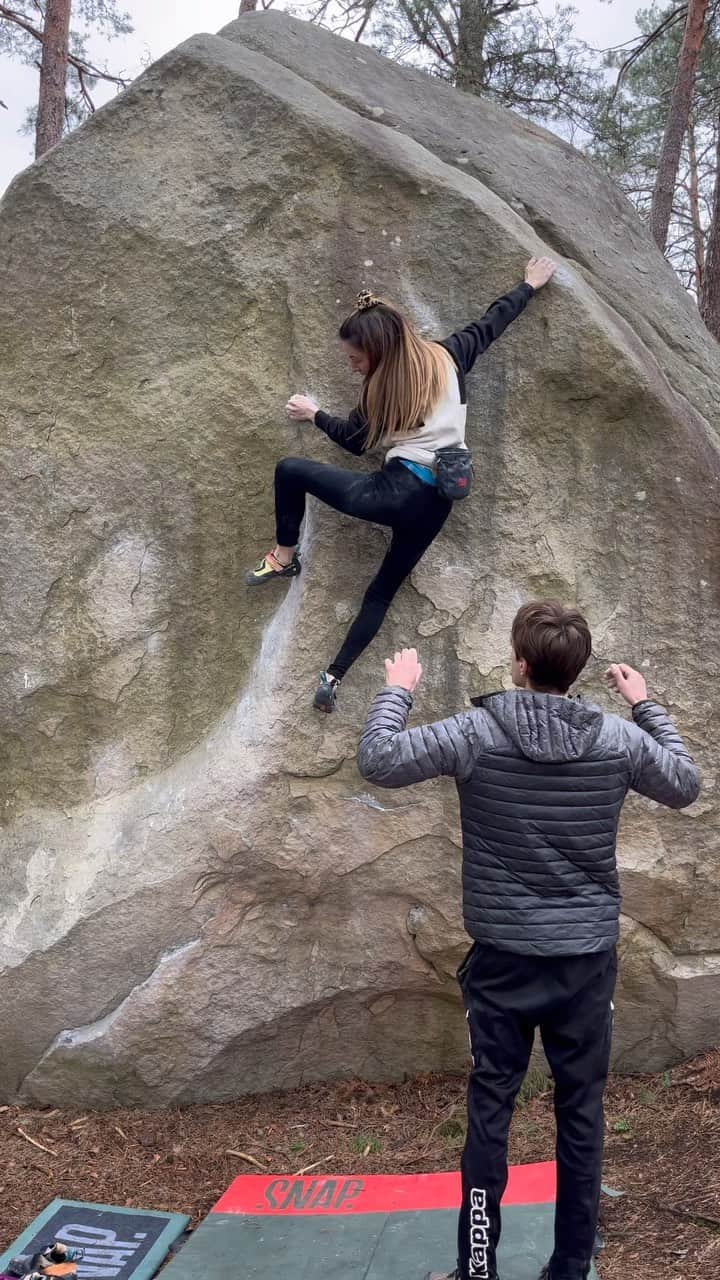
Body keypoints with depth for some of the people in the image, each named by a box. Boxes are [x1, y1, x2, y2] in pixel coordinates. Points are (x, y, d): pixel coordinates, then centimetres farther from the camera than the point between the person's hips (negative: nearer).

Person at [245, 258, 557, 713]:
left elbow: (354, 441, 10)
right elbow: (493, 322, 21)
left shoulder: (383, 389, -5)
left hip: (398, 489, -7)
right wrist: (531, 284, 35)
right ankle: (333, 679, 13)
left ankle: (284, 558, 18)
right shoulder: (448, 357, 7)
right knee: (383, 590, 18)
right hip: (436, 504, 7)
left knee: (290, 470, 4)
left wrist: (314, 414, 25)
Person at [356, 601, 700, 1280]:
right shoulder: (619, 739, -5)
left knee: (490, 1109, 9)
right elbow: (684, 785, 12)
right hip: (588, 957, 2)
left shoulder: (475, 733, -13)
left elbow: (378, 760, -13)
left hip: (503, 956, -1)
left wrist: (397, 689, 3)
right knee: (581, 1112, 12)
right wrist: (646, 703, 22)